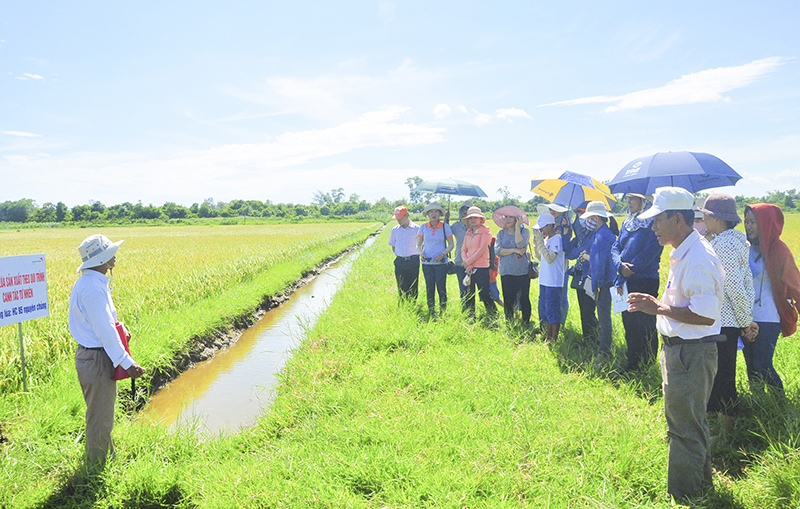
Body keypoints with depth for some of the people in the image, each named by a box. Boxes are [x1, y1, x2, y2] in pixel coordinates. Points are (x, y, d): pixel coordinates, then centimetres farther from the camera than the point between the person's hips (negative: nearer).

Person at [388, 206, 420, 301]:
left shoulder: (416, 228, -2)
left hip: (413, 261, -3)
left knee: (413, 287, 1)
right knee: (401, 287, 5)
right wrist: (398, 255, 10)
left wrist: (416, 255, 1)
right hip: (400, 262, 3)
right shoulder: (395, 230, 7)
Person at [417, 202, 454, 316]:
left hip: (441, 262, -2)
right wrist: (421, 253, -7)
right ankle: (431, 313, 15)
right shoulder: (423, 227, 5)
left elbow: (451, 245, 3)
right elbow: (418, 244, 13)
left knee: (441, 288, -3)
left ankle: (443, 312, 7)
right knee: (429, 288, 6)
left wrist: (443, 254, -14)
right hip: (427, 262, 2)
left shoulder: (445, 226, -1)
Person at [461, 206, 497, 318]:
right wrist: (467, 265, -7)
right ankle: (470, 316, 20)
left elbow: (481, 250, -11)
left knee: (484, 294, -3)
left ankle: (493, 316, 10)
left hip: (481, 268, -6)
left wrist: (468, 261, -10)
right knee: (469, 294, 9)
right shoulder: (468, 232, 15)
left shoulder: (485, 231, -3)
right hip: (469, 269, 6)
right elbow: (463, 249, 9)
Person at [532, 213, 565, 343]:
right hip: (544, 281, 9)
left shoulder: (557, 239, -14)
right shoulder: (546, 239, 12)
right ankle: (548, 336, 26)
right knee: (544, 310, 15)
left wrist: (540, 242, -21)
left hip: (554, 282, -9)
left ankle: (553, 339, 7)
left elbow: (550, 259, -24)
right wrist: (536, 243, 8)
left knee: (553, 311, -2)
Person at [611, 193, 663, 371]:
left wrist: (623, 278, -15)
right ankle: (632, 366, 25)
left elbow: (648, 254, -16)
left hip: (645, 281, -7)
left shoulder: (654, 224, -9)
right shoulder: (627, 223, 15)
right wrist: (620, 266, -12)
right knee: (629, 325, 14)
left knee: (646, 328, 0)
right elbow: (615, 247, 10)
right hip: (626, 283, 7)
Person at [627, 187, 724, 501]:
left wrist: (659, 309, -21)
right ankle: (701, 485, 41)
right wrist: (657, 303, 6)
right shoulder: (682, 254, 11)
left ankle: (681, 496, 19)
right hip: (680, 350, 11)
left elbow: (705, 315, -28)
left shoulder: (698, 259, -23)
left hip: (691, 354, -11)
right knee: (691, 423, 24)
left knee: (685, 428, 4)